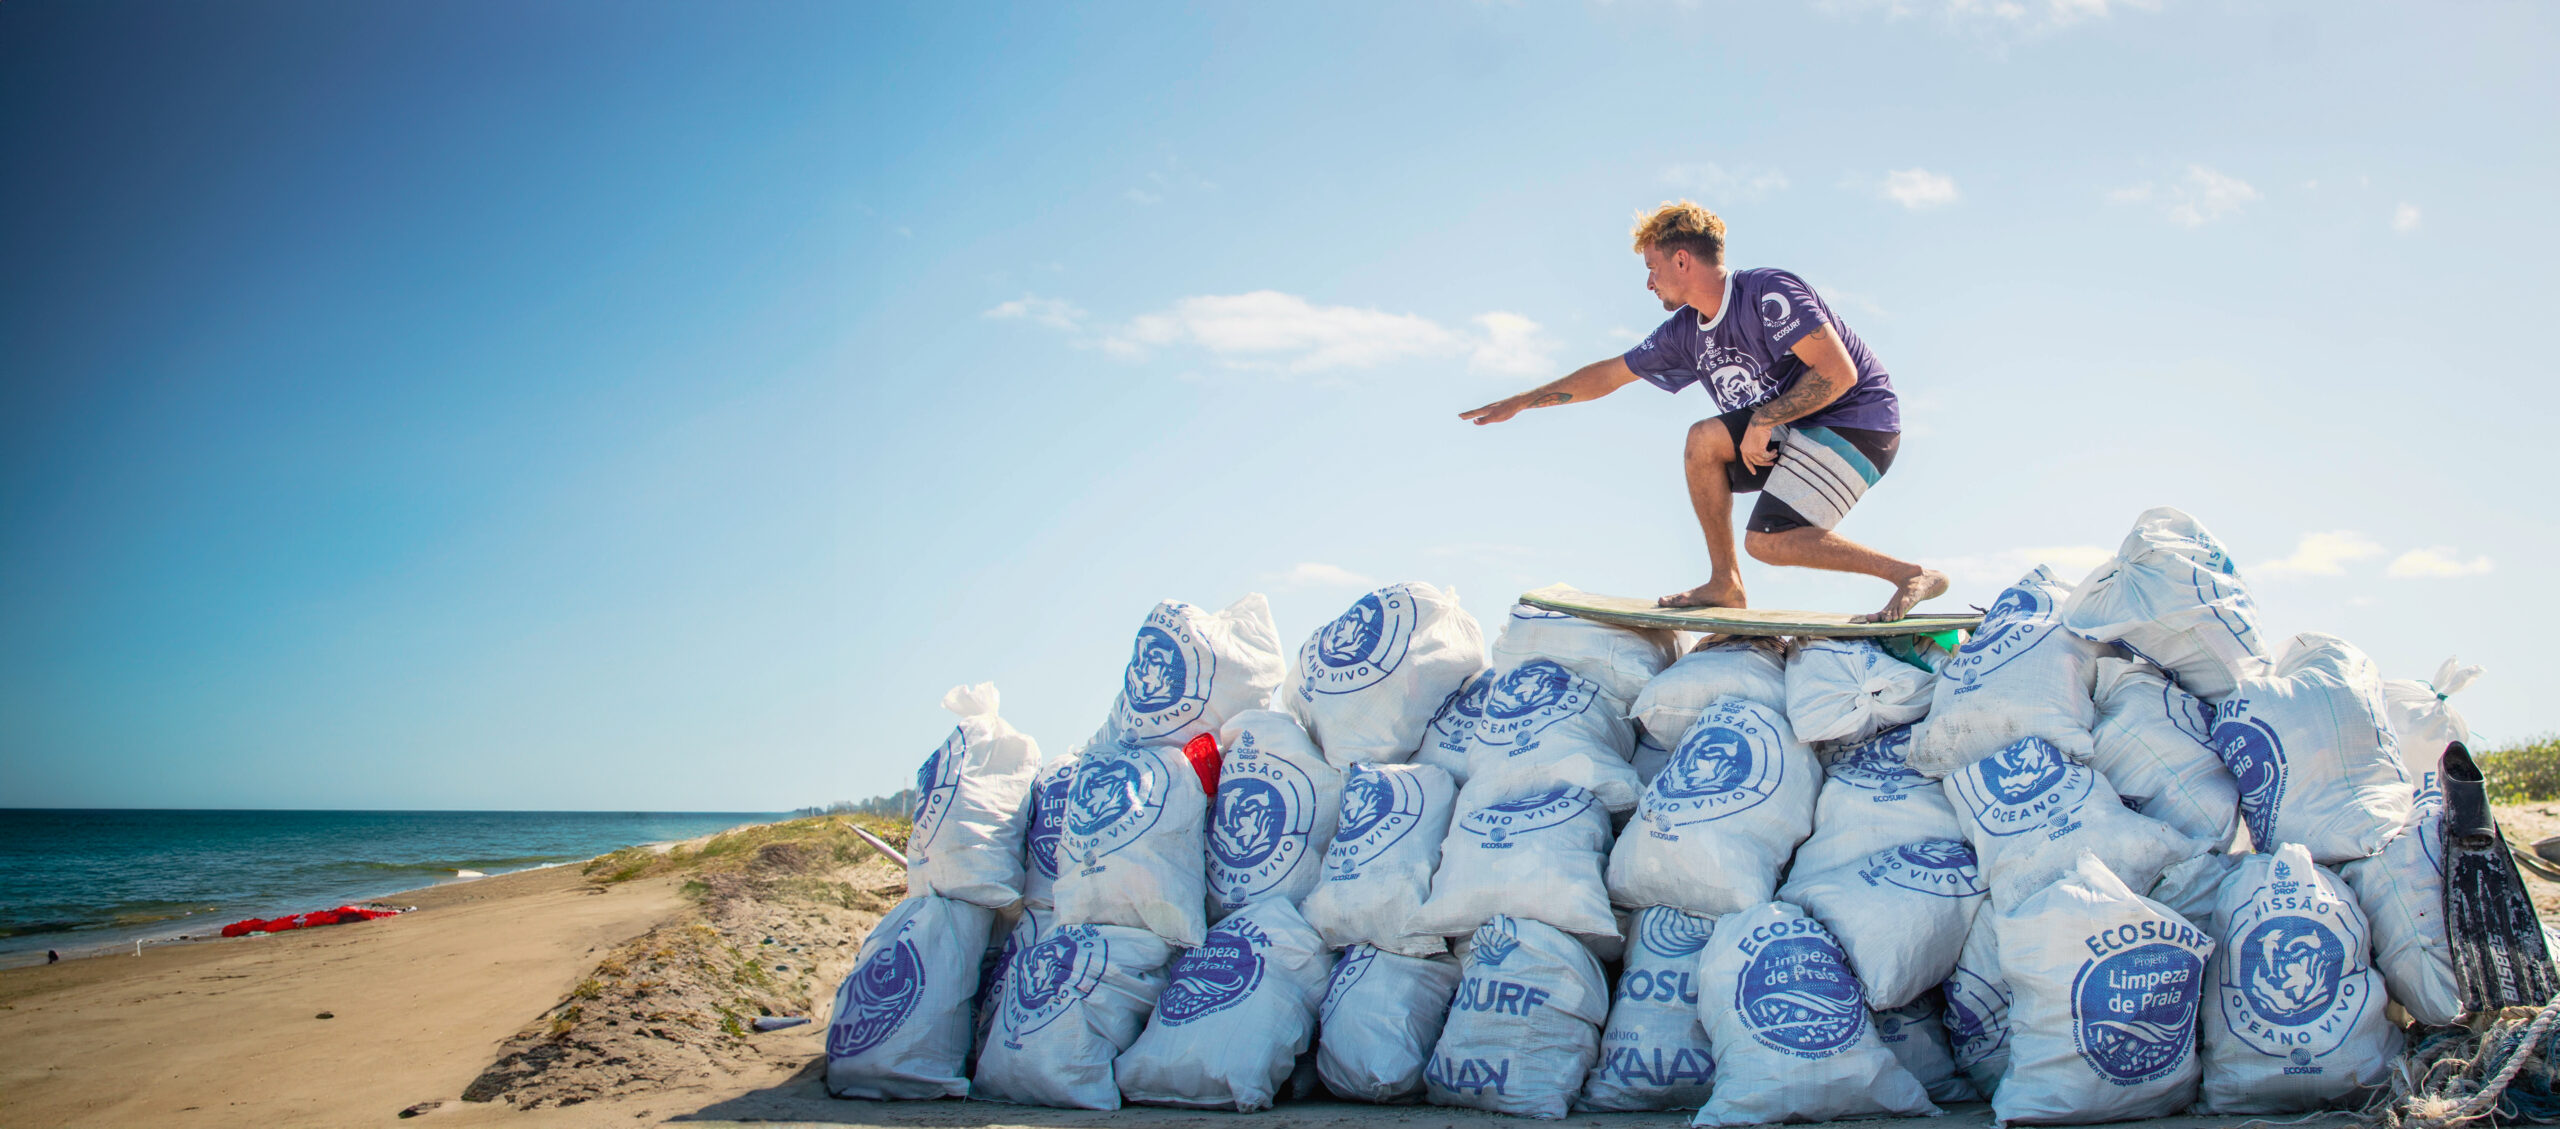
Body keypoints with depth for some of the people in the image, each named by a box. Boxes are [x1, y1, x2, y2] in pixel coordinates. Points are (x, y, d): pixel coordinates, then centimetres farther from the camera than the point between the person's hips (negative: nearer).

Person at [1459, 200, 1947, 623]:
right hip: (1802, 430, 8)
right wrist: (1520, 402, 17)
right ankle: (1725, 584, 0)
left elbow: (1839, 373, -24)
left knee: (1767, 540, -21)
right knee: (1704, 439, -7)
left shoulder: (1768, 292, -19)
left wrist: (1763, 420, -19)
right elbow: (1609, 374, 15)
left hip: (1861, 423, -8)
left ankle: (1911, 574, -14)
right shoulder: (1686, 332, 6)